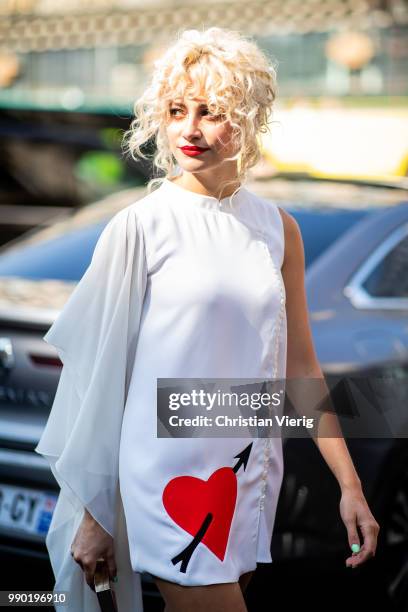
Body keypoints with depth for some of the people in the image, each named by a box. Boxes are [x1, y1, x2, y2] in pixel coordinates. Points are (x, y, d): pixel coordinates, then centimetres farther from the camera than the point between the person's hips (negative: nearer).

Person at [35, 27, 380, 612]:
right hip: (171, 474, -4)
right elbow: (102, 372, -6)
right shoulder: (138, 228, -8)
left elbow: (299, 363, 9)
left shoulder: (277, 229, 5)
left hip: (252, 474, 5)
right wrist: (93, 513, -5)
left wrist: (349, 483, 6)